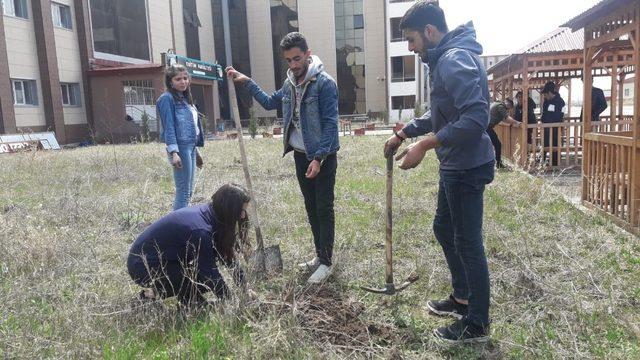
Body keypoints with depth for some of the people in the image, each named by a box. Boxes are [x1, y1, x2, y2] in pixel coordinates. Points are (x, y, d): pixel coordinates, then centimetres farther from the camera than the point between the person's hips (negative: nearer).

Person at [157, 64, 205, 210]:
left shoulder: (185, 98, 19)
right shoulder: (167, 98, -6)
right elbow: (169, 127, -14)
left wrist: (195, 150, 23)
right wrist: (174, 152, -21)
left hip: (191, 147, 9)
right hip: (180, 147, -9)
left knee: (188, 191, 12)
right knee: (183, 192, -8)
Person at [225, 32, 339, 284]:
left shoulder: (325, 83, -15)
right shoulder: (290, 83, 8)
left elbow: (330, 123, -19)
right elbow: (270, 102, 25)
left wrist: (319, 158, -24)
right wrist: (246, 82, 18)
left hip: (323, 157, -7)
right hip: (300, 156, 7)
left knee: (324, 208, -2)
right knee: (311, 208, 14)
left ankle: (326, 262, 7)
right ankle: (320, 254, 26)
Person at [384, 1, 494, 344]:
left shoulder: (456, 60, -19)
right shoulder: (445, 58, 14)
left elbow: (476, 117, -29)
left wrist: (425, 144, -28)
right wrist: (404, 133, 19)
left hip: (466, 167, -11)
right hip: (455, 165, 11)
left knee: (467, 242, 0)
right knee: (444, 229, 21)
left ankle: (477, 324, 17)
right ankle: (462, 298, 38)